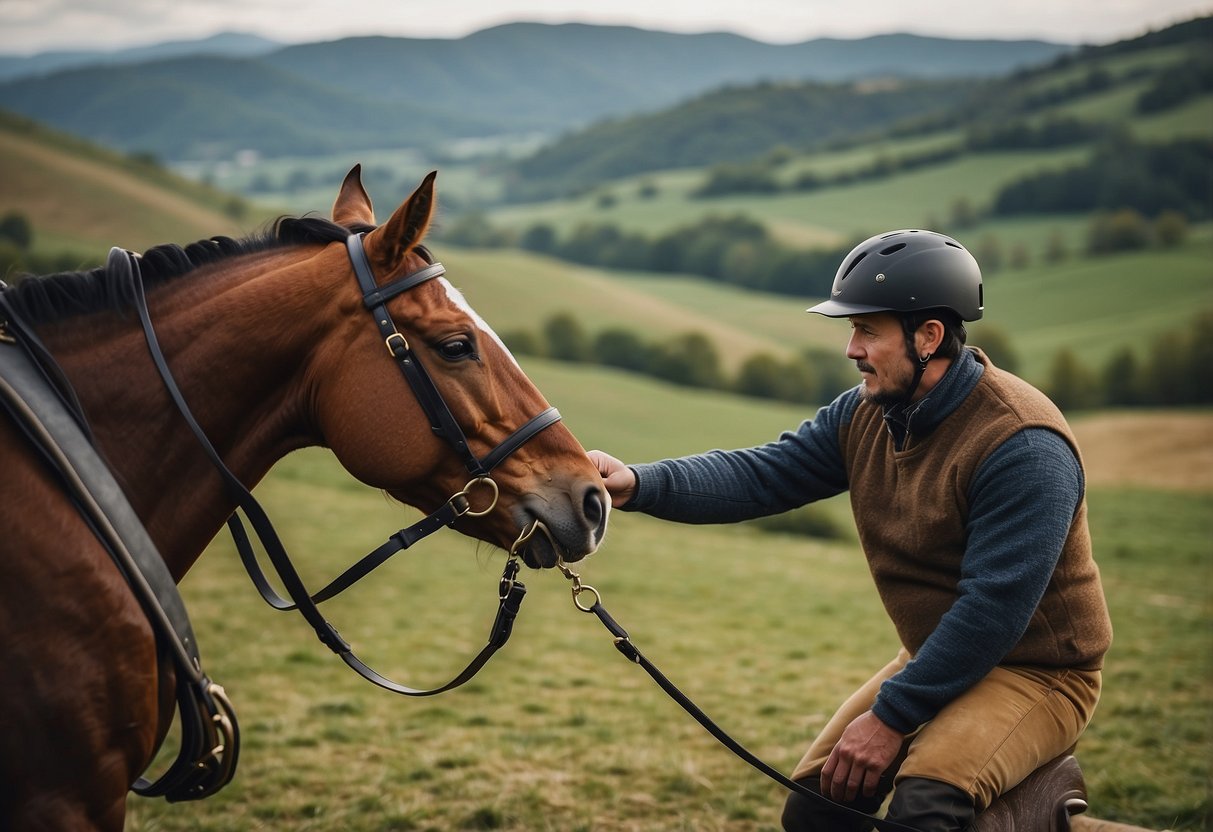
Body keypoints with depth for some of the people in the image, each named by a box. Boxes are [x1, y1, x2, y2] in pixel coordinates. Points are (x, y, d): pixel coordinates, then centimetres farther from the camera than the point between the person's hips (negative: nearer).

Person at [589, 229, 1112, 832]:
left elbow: (993, 608, -28)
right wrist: (638, 484, -22)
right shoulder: (865, 415, -1)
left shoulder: (1021, 444, -25)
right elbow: (760, 475, -6)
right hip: (934, 659, 7)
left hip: (1036, 673, -7)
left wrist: (891, 717, -25)